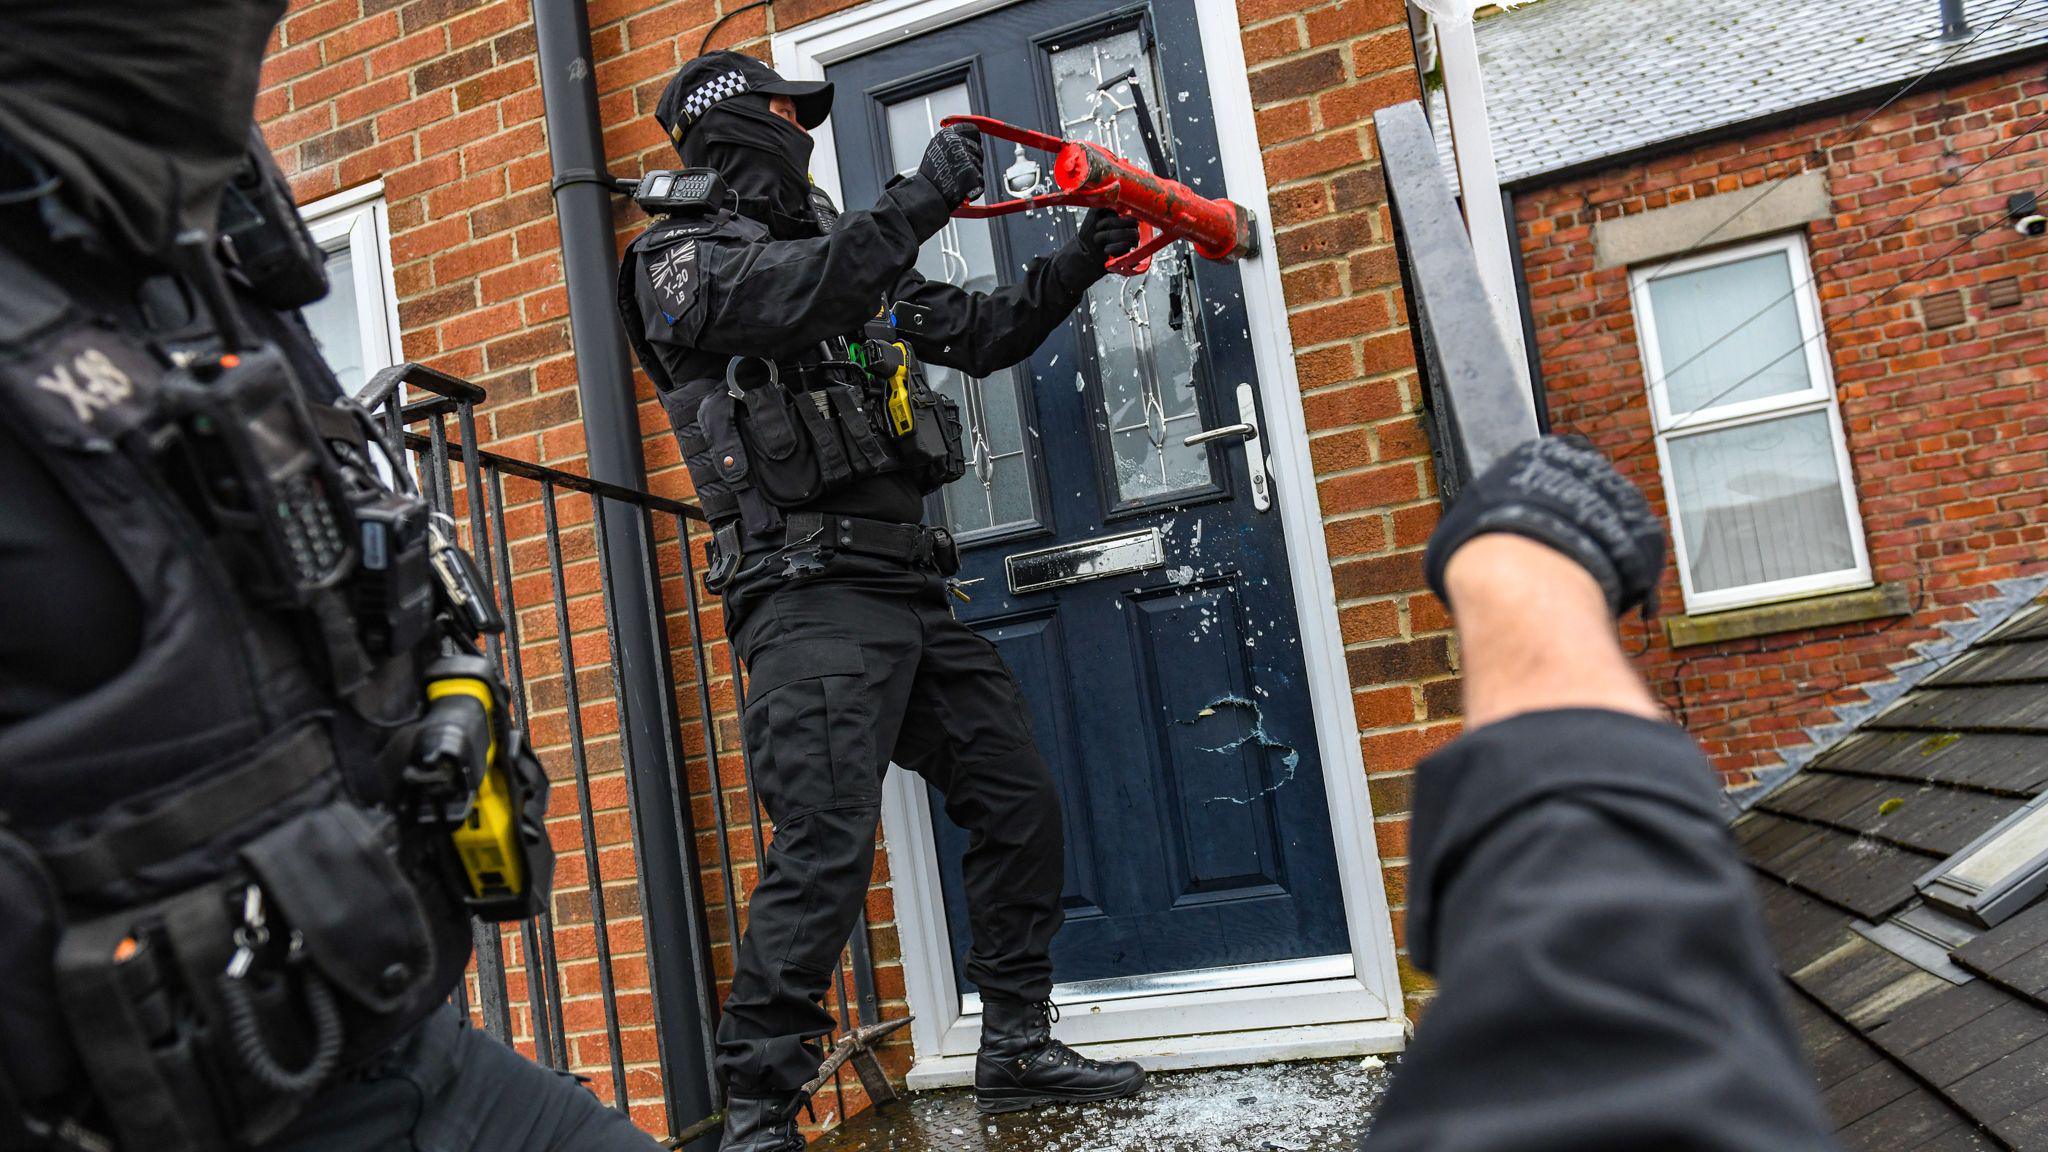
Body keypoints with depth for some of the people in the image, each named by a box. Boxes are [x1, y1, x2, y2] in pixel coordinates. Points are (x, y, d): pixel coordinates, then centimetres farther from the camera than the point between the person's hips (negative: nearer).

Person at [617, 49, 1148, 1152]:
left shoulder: (843, 257, 24)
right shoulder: (680, 259, 2)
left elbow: (982, 333, 28)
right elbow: (799, 295, -20)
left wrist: (1080, 259, 21)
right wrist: (923, 193, -11)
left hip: (909, 589, 8)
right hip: (812, 598, -8)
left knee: (1019, 806, 9)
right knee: (824, 850, -16)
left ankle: (1016, 1048, 22)